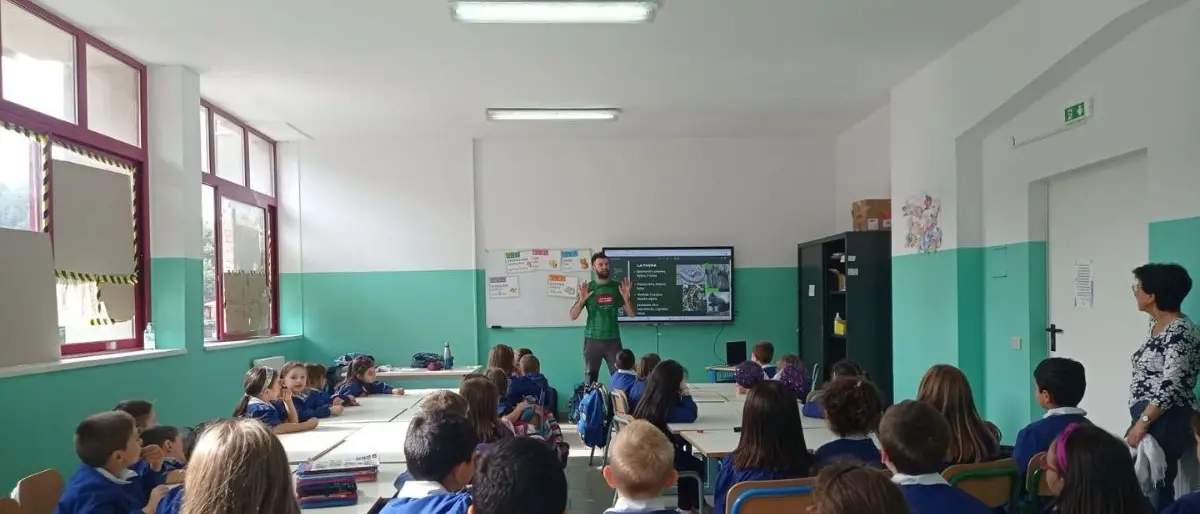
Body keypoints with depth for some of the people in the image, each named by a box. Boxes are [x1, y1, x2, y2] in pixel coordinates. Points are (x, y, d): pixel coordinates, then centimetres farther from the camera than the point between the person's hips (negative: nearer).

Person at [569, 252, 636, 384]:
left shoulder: (617, 287, 5)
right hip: (592, 340, -1)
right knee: (591, 379, 1)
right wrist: (581, 300, -18)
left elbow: (632, 314, 5)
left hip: (613, 340, 1)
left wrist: (626, 297, -12)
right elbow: (573, 316, -1)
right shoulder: (587, 288, 1)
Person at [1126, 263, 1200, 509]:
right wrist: (1140, 421, 17)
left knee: (1156, 490, -3)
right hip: (1148, 419, 9)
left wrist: (1142, 423, -21)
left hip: (1165, 423, -9)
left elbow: (1171, 387, -22)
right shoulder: (1157, 326, 13)